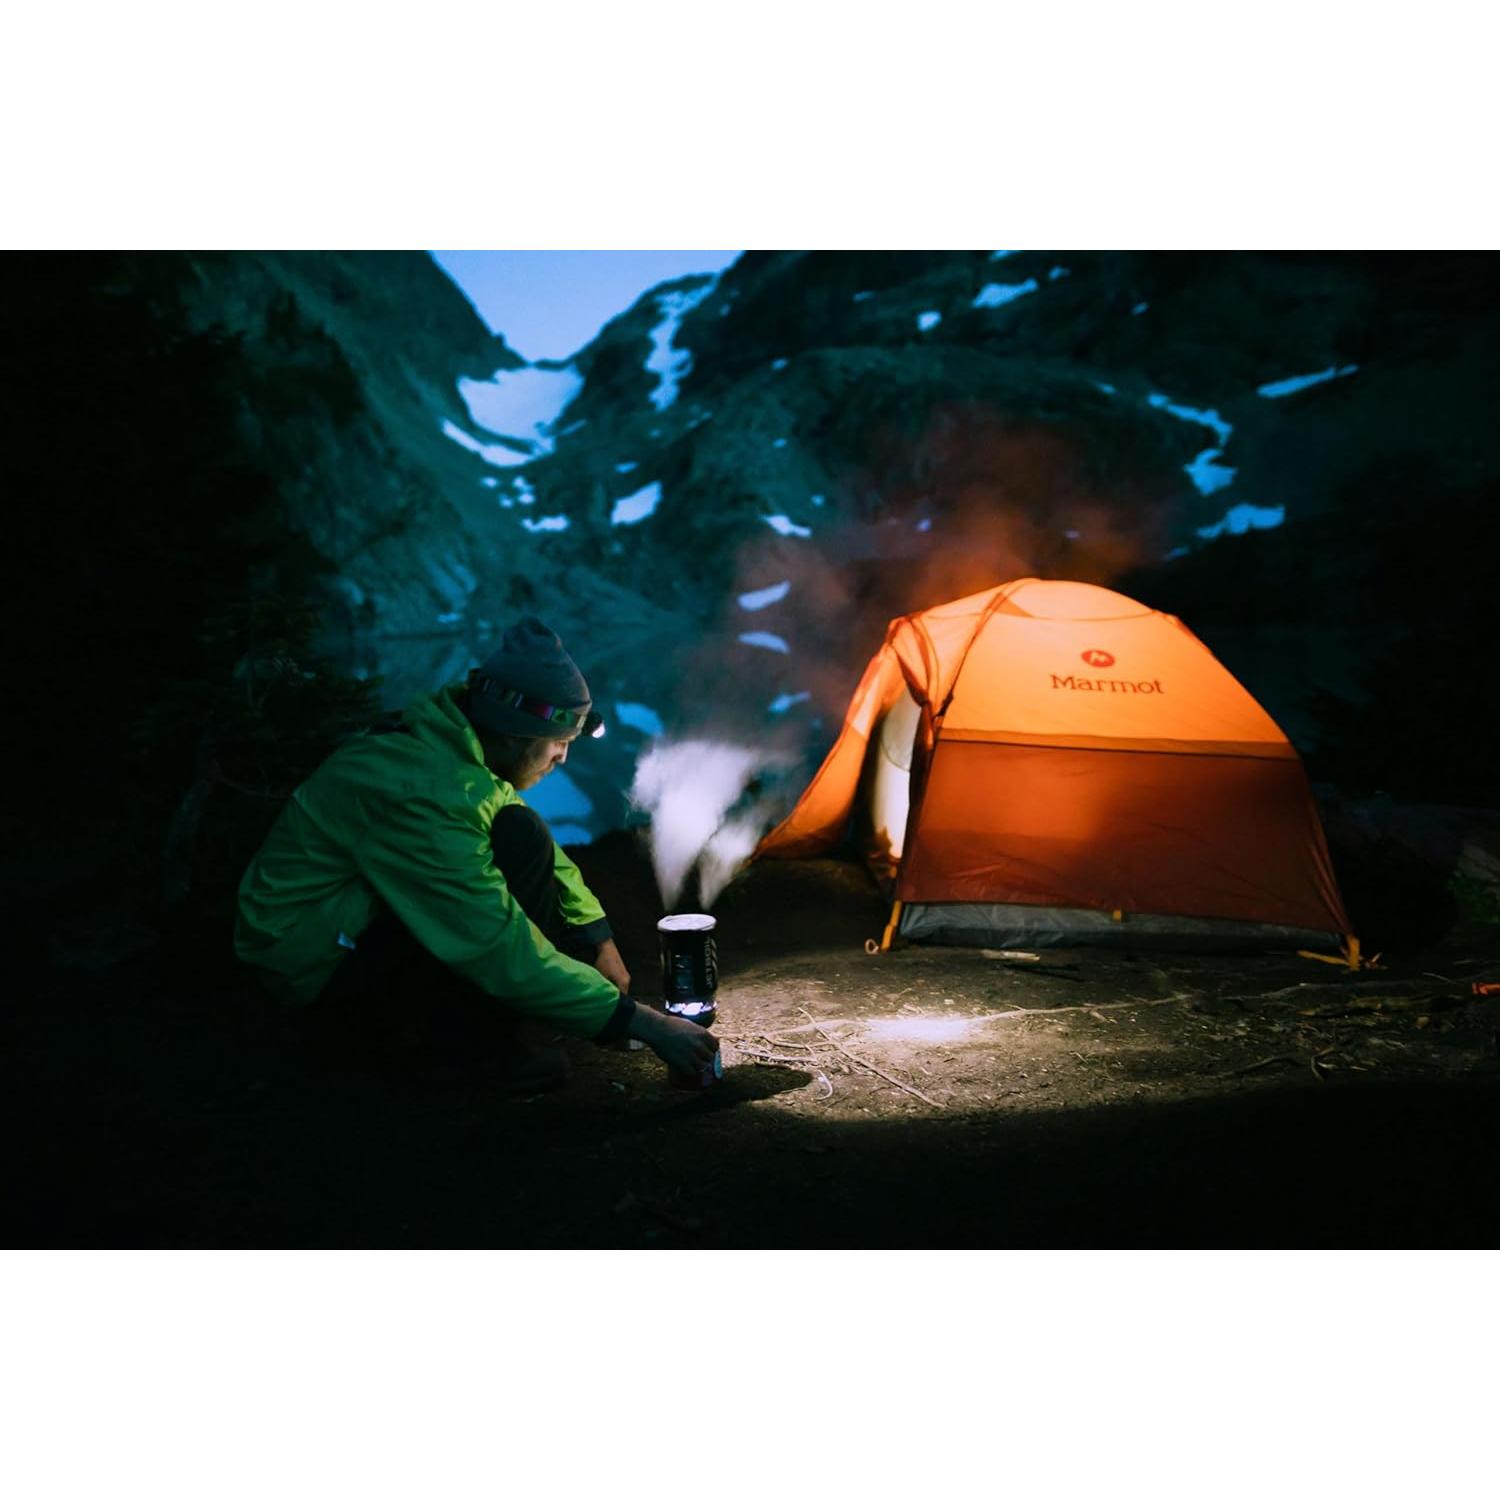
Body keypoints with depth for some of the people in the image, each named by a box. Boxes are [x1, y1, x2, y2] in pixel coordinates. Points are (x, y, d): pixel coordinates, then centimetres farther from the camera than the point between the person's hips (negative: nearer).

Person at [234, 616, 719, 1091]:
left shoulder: (456, 743, -3)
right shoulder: (428, 796, -31)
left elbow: (550, 860, 9)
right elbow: (505, 950, -32)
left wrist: (601, 941, 2)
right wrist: (640, 1022, -27)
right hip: (316, 959, -9)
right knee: (521, 841, -25)